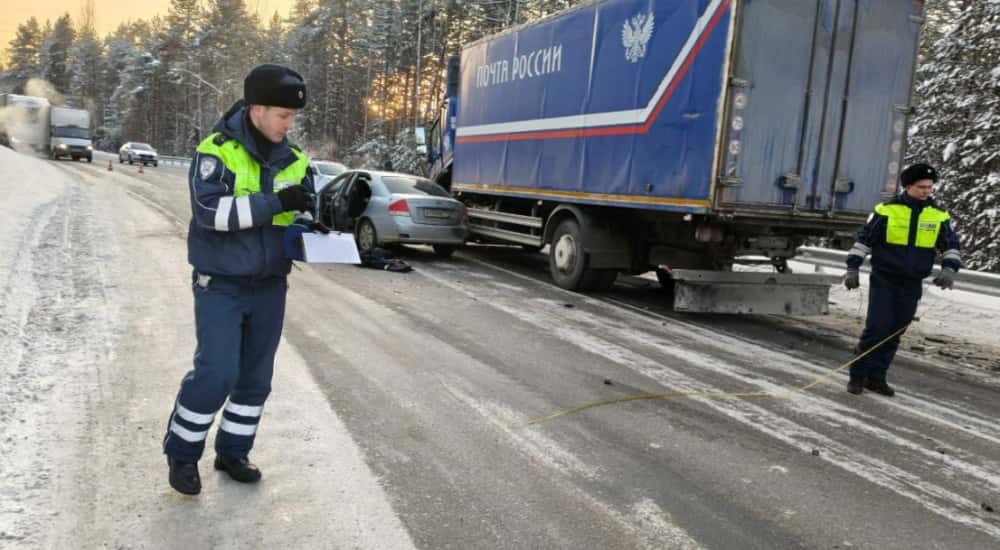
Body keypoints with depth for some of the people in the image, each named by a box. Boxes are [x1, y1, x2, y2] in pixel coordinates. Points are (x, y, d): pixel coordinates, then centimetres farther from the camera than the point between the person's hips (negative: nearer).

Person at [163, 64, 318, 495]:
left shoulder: (293, 161, 4)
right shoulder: (216, 152, -11)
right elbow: (210, 211, -24)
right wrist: (275, 203, -31)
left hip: (270, 285, 5)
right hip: (221, 285, -5)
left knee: (256, 375, 10)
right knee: (216, 373, -7)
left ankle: (232, 452, 27)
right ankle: (182, 452, 15)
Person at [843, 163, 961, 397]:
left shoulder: (938, 216, 4)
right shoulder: (887, 211, -6)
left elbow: (951, 246, 10)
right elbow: (863, 240, -1)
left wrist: (949, 269, -8)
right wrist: (852, 268, -6)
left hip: (912, 285, 4)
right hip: (883, 280, -4)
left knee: (894, 333, 8)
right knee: (877, 328, -10)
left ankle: (876, 377, 17)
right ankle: (858, 376, 0)